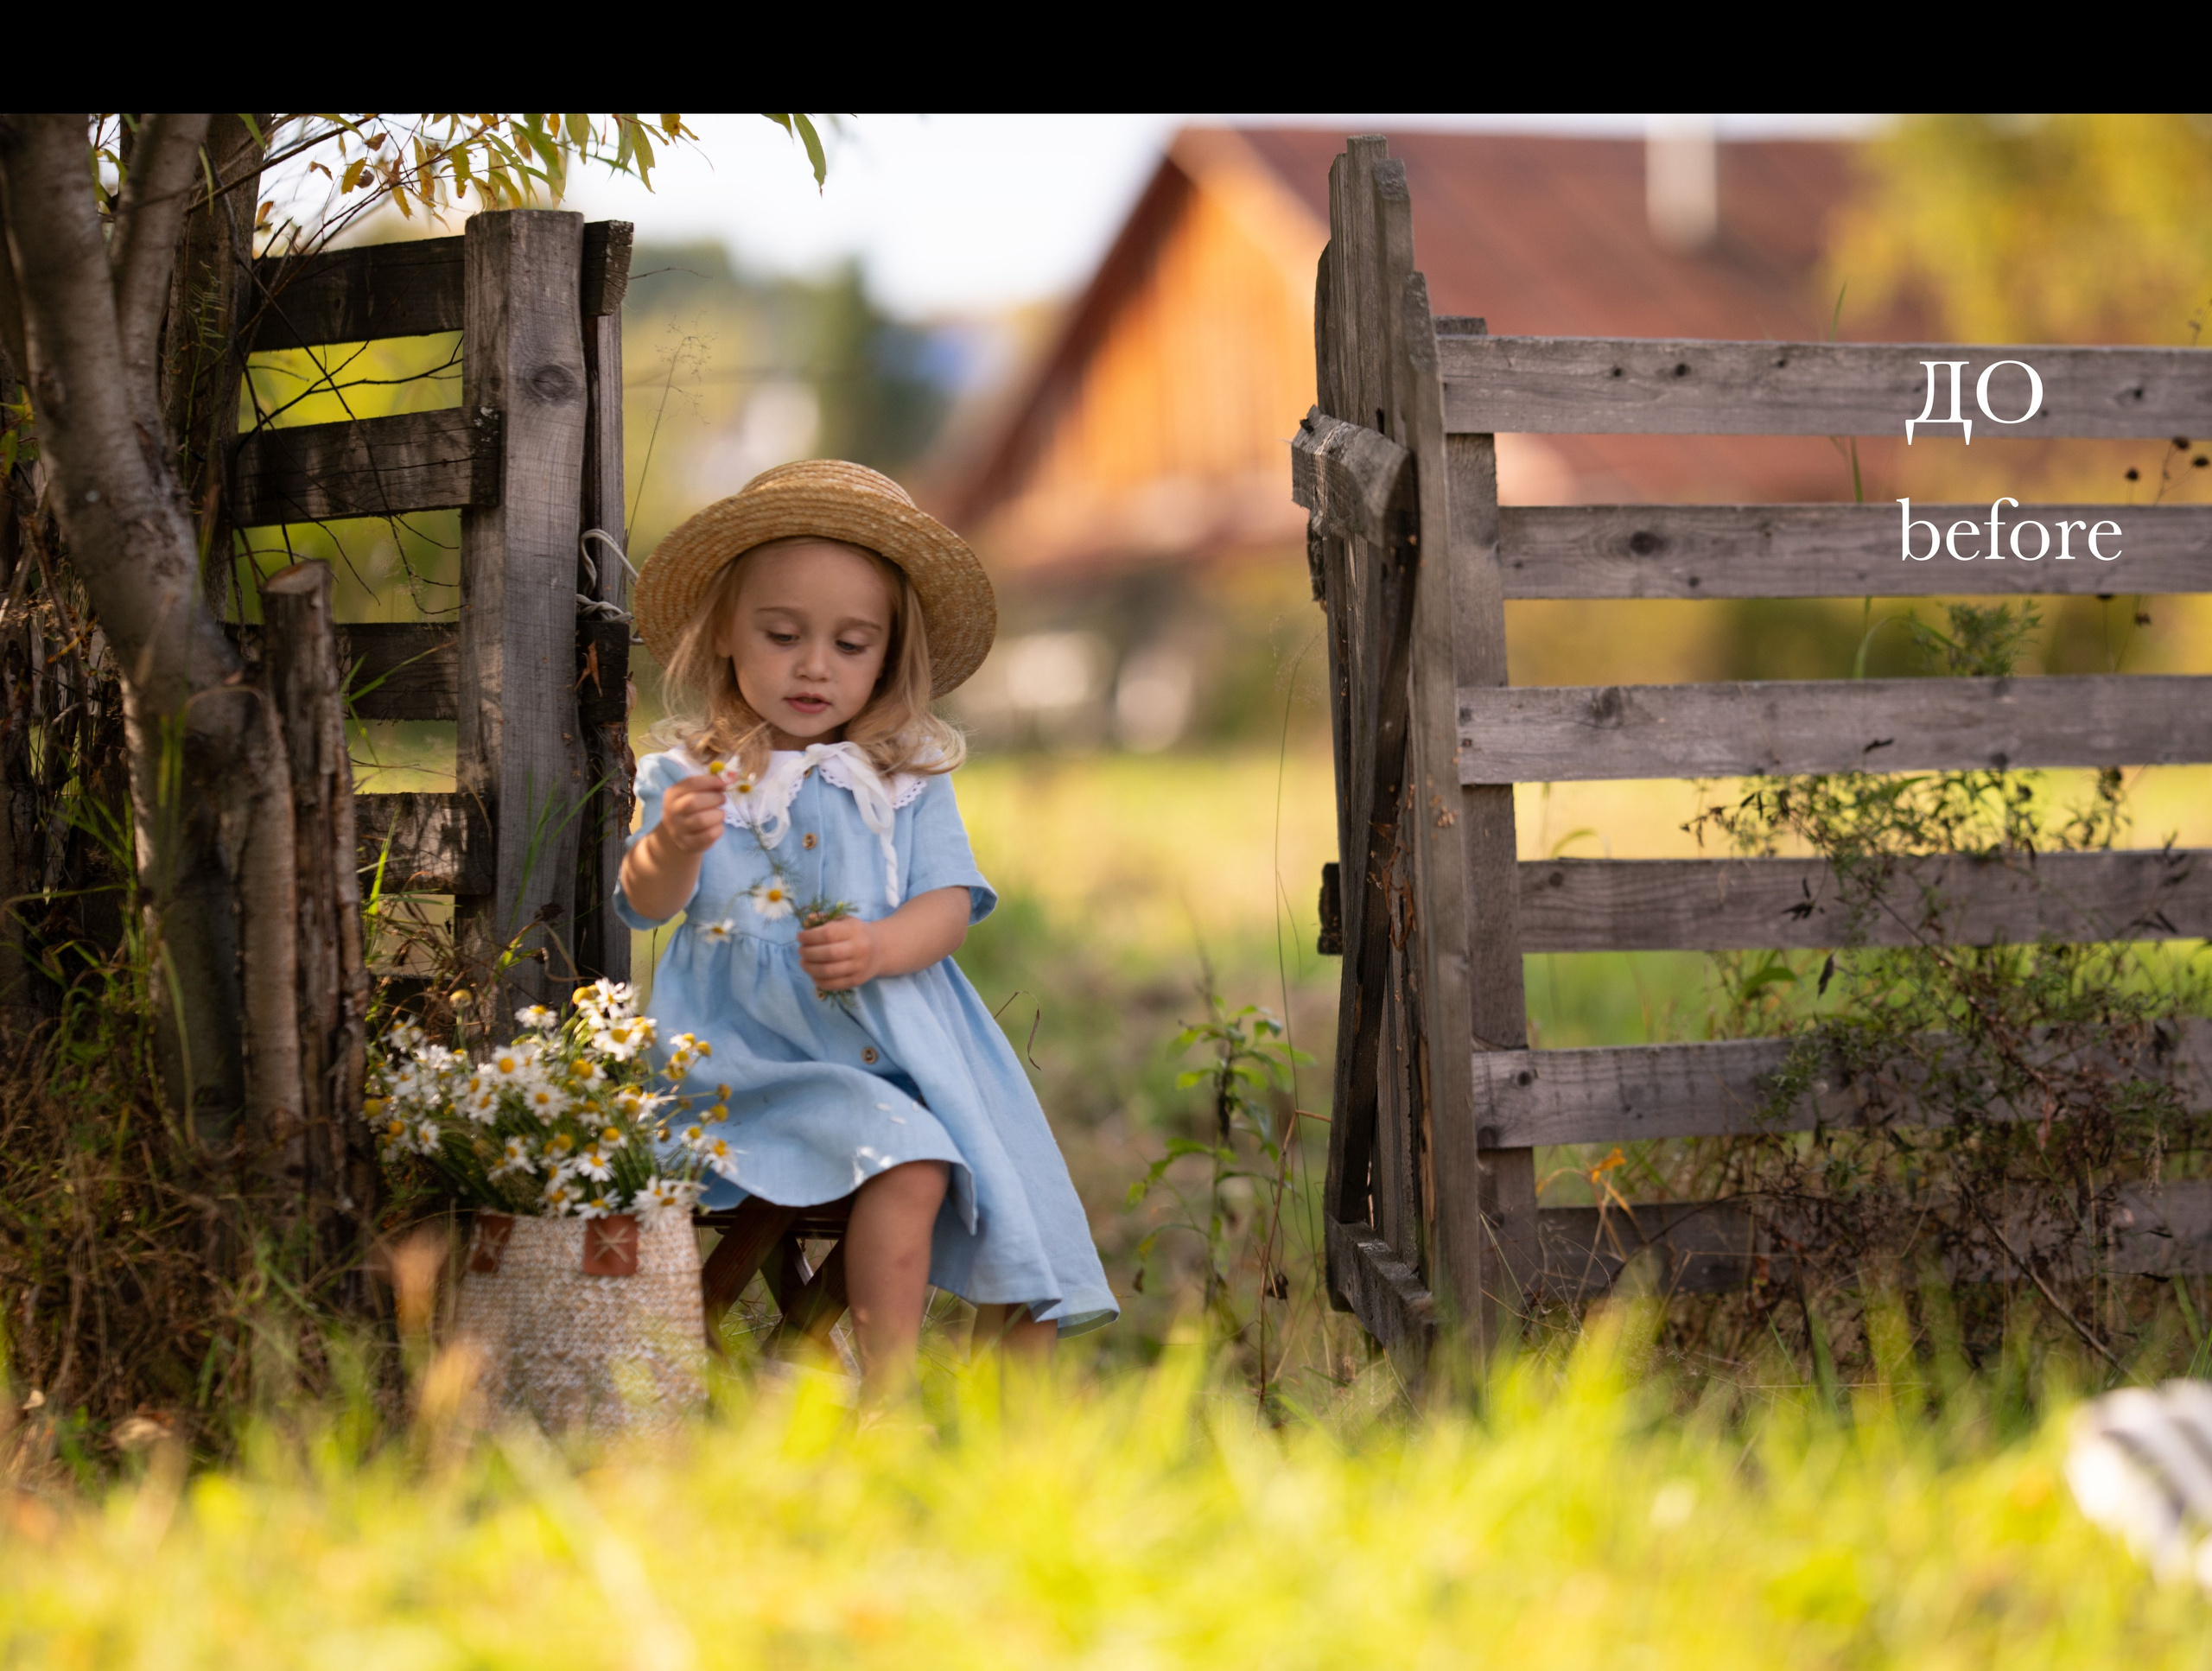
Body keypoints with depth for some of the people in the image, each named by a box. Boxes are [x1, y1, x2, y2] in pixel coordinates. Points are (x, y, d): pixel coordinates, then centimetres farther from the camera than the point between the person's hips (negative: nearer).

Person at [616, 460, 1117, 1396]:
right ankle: (888, 1390, -23)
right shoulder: (691, 772, 6)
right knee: (906, 1161, -28)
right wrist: (672, 846, -26)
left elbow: (949, 903, 2)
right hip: (760, 1050, -4)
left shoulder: (908, 777, 12)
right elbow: (647, 904, -3)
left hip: (901, 1033, 4)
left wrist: (880, 948, -21)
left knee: (1007, 1181, -11)